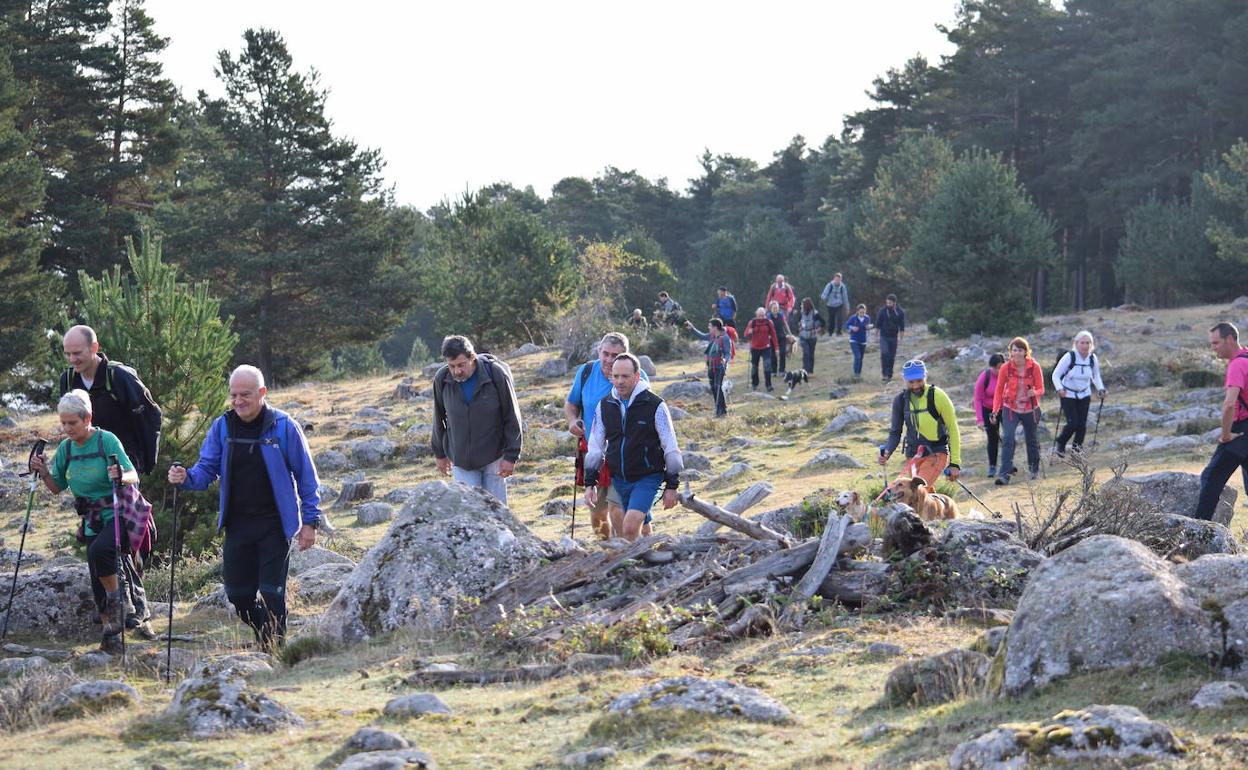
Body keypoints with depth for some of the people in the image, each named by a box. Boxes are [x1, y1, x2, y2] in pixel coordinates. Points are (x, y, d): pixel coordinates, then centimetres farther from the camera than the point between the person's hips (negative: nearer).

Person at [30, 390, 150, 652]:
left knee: (100, 550, -33)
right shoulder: (66, 448, 4)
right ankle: (110, 633, 14)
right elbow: (57, 488, 12)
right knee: (99, 578, 4)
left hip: (119, 512, -6)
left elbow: (134, 476, -17)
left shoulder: (107, 440, -13)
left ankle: (116, 602, -13)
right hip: (93, 519, 6)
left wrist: (121, 477, -38)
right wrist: (44, 474, -7)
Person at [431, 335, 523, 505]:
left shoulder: (497, 374, -17)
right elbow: (439, 419, 7)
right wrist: (439, 453, 13)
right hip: (461, 459, 2)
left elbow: (512, 418, -9)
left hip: (493, 457, -2)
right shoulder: (441, 379, -9)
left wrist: (511, 456, -10)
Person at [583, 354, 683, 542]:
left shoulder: (655, 406, -9)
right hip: (617, 480, 5)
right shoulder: (604, 406, 4)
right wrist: (589, 484, 8)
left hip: (647, 479, -5)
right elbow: (595, 447, 11)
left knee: (630, 527, -22)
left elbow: (671, 449, -4)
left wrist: (671, 486, -4)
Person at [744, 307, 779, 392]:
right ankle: (754, 384, 29)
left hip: (766, 348, -1)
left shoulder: (768, 322, -2)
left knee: (767, 367, -12)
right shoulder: (752, 322, -3)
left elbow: (773, 334, 4)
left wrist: (776, 346, 2)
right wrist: (749, 333, -27)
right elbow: (746, 335, -2)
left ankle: (768, 385, -11)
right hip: (755, 348, 1)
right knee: (754, 367, 12)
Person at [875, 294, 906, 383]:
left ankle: (889, 375, 14)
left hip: (893, 337, 2)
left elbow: (902, 327, 5)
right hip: (884, 337, -2)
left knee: (892, 356, 4)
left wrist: (900, 338, 0)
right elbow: (878, 325, 4)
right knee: (884, 353, -19)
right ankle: (884, 373, -17)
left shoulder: (900, 312, -1)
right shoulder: (882, 311, -4)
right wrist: (876, 336, 4)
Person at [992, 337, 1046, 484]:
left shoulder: (1034, 367, -10)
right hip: (1010, 408, -1)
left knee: (1032, 440, 15)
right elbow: (999, 390, -2)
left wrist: (1034, 392, -28)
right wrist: (995, 410, -8)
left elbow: (1041, 389, -4)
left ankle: (1035, 470, 36)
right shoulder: (1006, 368, -10)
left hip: (1030, 409, 1)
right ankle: (1004, 474, -20)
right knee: (1007, 439, -16)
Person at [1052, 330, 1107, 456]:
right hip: (1068, 395, -4)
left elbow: (1096, 376, 13)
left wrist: (1100, 389, -3)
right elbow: (1056, 375, -12)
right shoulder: (1069, 356, -17)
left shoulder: (1092, 358, -3)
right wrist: (1059, 389, -29)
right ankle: (1061, 444, 15)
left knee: (1082, 424, -1)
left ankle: (1077, 449, 17)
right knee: (1073, 423, -13)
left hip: (1084, 395, 4)